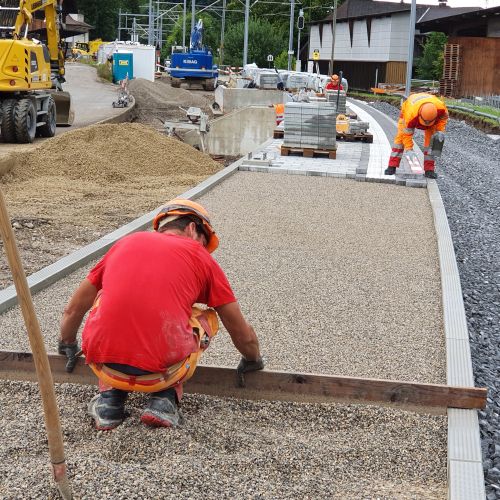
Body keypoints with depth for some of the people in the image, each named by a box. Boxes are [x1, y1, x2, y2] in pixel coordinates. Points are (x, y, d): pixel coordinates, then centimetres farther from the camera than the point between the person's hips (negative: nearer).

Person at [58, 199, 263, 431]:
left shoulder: (125, 243, 20)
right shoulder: (201, 258, 13)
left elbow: (72, 310, 30)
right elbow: (244, 336, 19)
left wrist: (68, 346, 50)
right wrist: (253, 360, 41)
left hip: (104, 367, 3)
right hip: (161, 373, -2)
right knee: (206, 318, 26)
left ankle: (110, 397, 18)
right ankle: (165, 398, 10)